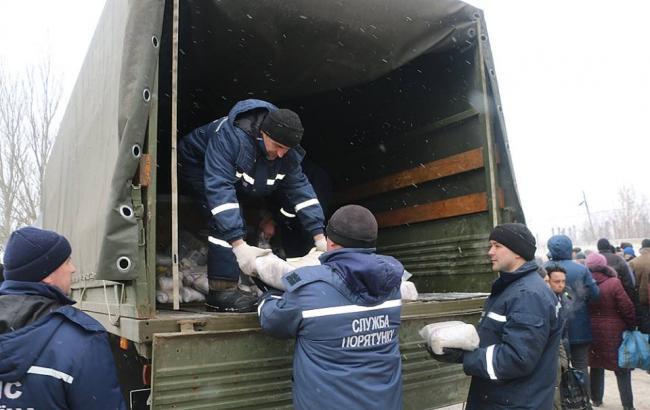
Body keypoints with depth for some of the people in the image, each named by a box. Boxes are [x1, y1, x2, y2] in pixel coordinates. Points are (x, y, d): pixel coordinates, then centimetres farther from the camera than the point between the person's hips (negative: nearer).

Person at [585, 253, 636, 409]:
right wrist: (632, 325, 4)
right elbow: (627, 308, -11)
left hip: (592, 332, 4)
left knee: (596, 367, 17)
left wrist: (591, 324, 12)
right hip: (614, 332, -4)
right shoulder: (614, 283, -16)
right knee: (622, 369, 10)